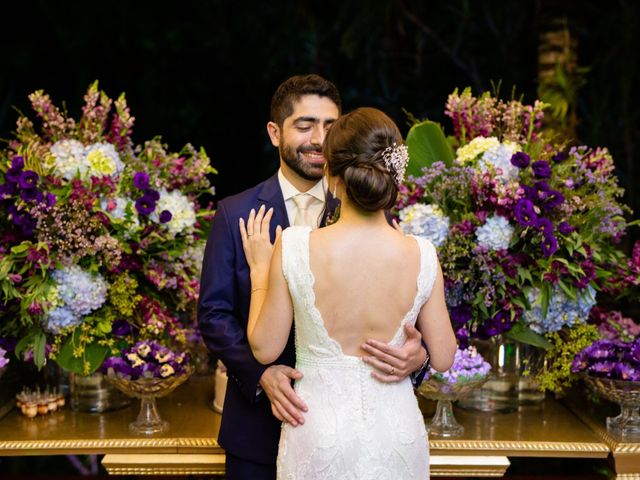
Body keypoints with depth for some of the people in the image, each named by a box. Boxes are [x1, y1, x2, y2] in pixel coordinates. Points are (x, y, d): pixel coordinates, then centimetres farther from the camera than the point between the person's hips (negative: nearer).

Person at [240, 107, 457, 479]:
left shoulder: (295, 247, -18)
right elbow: (443, 359, -4)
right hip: (397, 432, 2)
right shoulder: (421, 255, -14)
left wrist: (260, 269, 3)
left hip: (320, 431, -1)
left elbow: (265, 349, -7)